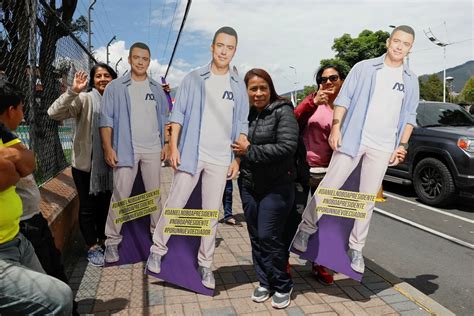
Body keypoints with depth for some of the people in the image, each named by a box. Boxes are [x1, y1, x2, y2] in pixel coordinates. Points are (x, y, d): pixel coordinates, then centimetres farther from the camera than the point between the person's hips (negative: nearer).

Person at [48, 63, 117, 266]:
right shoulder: (85, 99, -11)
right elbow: (54, 112, -23)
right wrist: (73, 91, -32)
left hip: (107, 164, 4)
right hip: (85, 163, -4)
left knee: (105, 204, 17)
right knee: (88, 206, 8)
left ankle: (103, 241, 35)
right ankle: (92, 247, 24)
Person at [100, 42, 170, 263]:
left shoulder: (157, 89, 11)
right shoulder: (116, 87, 1)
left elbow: (163, 119, 14)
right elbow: (106, 119, -2)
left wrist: (166, 143, 6)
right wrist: (108, 148, -10)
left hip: (153, 149, 3)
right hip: (126, 149, -3)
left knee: (155, 193, 11)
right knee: (120, 195, -2)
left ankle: (157, 233, 25)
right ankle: (112, 241, 8)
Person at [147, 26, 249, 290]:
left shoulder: (239, 86, 8)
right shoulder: (193, 79, 2)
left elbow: (241, 125, 9)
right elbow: (178, 114, 1)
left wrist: (238, 159, 2)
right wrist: (173, 147, -8)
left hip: (221, 159, 2)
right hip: (190, 153, -1)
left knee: (212, 213, 8)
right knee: (174, 204, 4)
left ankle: (205, 264, 20)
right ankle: (157, 250, 24)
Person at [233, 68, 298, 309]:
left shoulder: (282, 111, -9)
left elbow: (287, 147, -21)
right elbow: (236, 144, 20)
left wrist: (250, 151, -18)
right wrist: (237, 151, -1)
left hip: (276, 187, -5)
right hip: (248, 185, 6)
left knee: (269, 237, -3)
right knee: (255, 237, 12)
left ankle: (283, 285, 20)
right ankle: (264, 282, 30)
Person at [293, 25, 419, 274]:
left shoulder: (411, 80, 14)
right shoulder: (364, 68, 4)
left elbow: (409, 116, 15)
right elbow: (343, 99, 0)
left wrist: (403, 145, 5)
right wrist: (336, 126, -12)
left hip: (383, 148, 3)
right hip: (352, 139, -3)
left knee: (368, 199, 7)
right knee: (328, 186, -3)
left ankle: (356, 248, 19)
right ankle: (306, 228, 13)